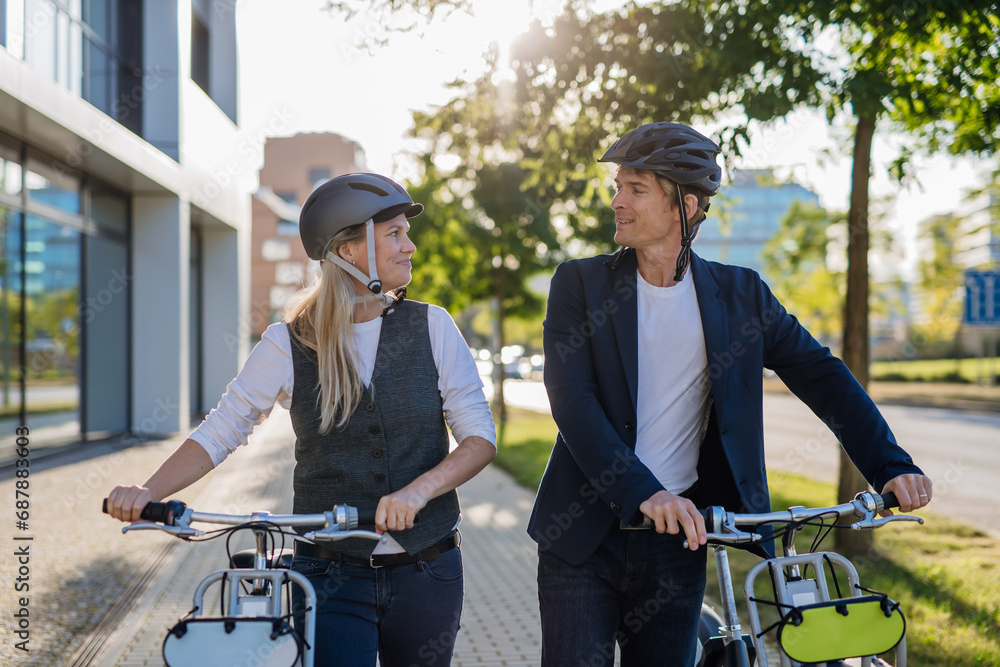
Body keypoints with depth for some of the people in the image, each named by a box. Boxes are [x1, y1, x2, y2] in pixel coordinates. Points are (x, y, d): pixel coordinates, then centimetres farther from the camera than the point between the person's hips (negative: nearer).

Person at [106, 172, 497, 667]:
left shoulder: (432, 328, -1)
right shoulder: (288, 344, -2)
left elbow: (480, 436, -4)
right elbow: (220, 432, 0)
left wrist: (418, 490, -22)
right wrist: (147, 492, -16)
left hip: (426, 570, 2)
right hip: (332, 575, -2)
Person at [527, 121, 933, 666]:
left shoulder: (740, 294, 4)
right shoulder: (580, 284, -2)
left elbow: (821, 375, 4)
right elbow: (573, 402, -13)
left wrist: (892, 466, -10)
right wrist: (644, 493, -26)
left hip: (676, 541, 2)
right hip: (584, 538, -1)